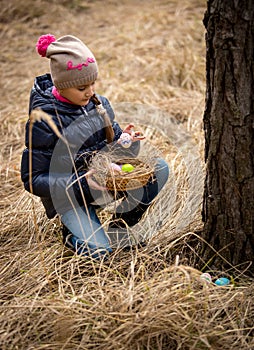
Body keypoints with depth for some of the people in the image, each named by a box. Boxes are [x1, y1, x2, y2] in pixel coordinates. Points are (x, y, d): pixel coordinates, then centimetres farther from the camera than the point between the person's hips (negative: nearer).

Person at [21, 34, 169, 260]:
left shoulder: (99, 103, -2)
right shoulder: (44, 120, -19)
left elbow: (113, 140, 9)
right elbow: (33, 179, -16)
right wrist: (79, 183, -29)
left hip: (104, 180, 5)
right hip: (70, 194, -5)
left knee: (159, 168, -16)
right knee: (98, 250, -25)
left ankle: (122, 224, 3)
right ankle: (74, 230, 11)